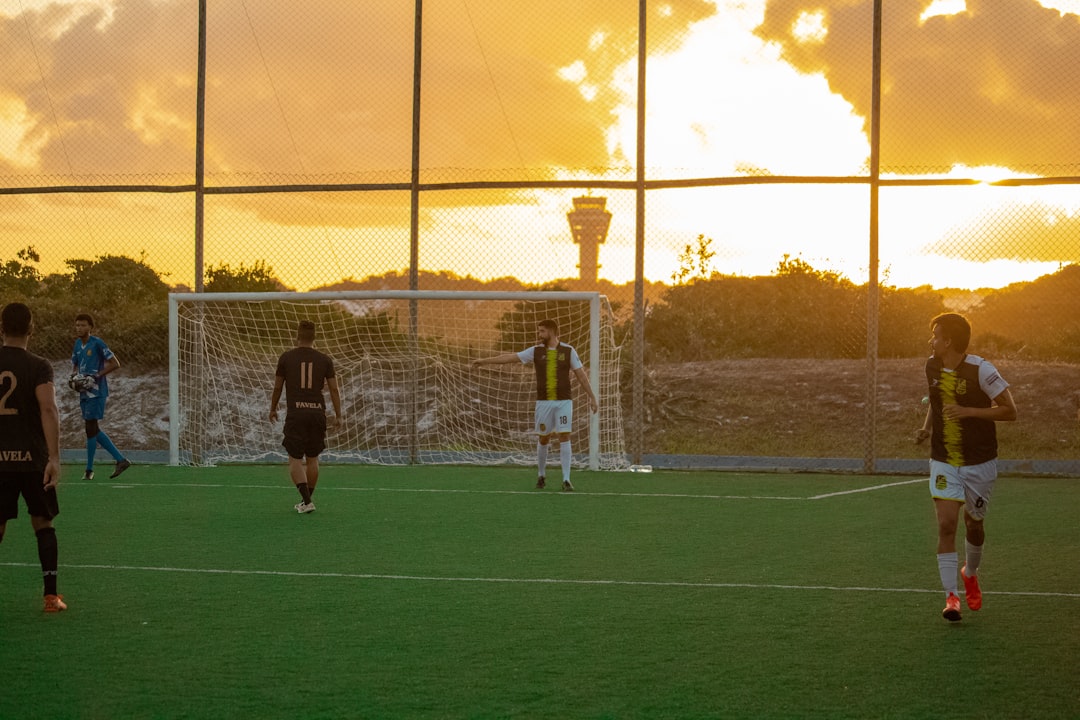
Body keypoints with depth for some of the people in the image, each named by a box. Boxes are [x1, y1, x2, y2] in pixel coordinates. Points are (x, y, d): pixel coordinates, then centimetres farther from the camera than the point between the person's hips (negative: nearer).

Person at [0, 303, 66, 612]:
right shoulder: (38, 367, -7)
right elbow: (48, 408, -20)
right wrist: (54, 457, -24)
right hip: (32, 458, -2)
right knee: (43, 523, 12)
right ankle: (51, 595, 9)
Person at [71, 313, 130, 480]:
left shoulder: (97, 343, -11)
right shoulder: (78, 344, 12)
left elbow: (115, 363, -12)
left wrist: (96, 376, -18)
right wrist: (73, 377, 2)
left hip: (96, 391, -8)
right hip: (84, 392, 8)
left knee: (91, 428, -7)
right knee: (94, 430, 9)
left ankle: (89, 470, 2)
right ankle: (121, 460, 16)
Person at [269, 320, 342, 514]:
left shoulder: (286, 357, 1)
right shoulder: (324, 360, 4)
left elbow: (277, 387, 9)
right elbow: (333, 389, 6)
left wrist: (273, 409, 24)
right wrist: (338, 414, 15)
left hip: (295, 413, -2)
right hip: (317, 412, 2)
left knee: (295, 459, 0)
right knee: (312, 458, 15)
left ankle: (306, 500, -15)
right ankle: (306, 501, 22)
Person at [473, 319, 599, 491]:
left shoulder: (568, 351, -1)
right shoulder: (536, 351, 3)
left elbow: (581, 375, 3)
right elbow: (510, 357, 3)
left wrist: (592, 397, 1)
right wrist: (485, 360, 0)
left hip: (563, 401, -2)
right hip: (543, 402, 2)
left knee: (564, 438, -8)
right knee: (543, 438, 6)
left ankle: (566, 479, -5)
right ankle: (541, 475, 24)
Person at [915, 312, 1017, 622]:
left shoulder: (980, 370, -16)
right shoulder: (932, 367, 1)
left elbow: (1010, 410, -15)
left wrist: (967, 411, -23)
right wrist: (926, 427, 3)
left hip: (979, 463, -3)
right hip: (944, 462, 3)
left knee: (974, 525, 13)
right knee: (946, 525, -12)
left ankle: (970, 573, 43)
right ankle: (951, 596, -10)